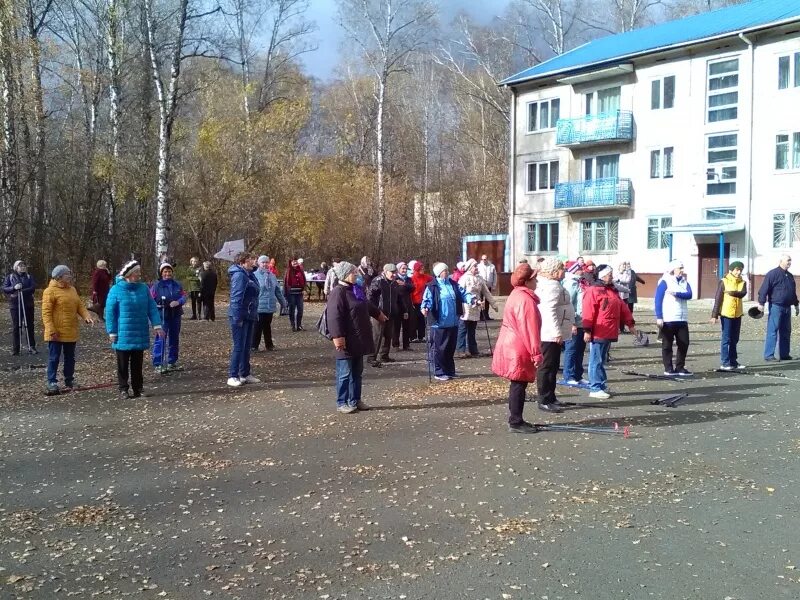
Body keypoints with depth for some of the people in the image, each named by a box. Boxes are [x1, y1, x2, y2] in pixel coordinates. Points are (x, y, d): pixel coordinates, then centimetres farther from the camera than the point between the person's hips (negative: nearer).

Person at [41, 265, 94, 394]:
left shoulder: (72, 290, 12)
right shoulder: (50, 291, -12)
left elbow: (80, 305, 15)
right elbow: (46, 312, -15)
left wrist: (86, 316, -5)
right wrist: (51, 330, -21)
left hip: (71, 333, 7)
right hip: (56, 333, -7)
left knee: (70, 358, 14)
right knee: (54, 358, -2)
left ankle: (69, 381, 24)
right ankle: (52, 383, 2)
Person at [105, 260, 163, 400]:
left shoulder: (144, 289, 2)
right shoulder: (116, 290, -9)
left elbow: (152, 308, 3)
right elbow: (110, 312, -6)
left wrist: (157, 325, -7)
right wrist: (112, 332, -8)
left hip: (140, 335, 3)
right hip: (123, 335, -3)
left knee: (137, 364, 12)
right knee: (123, 364, 7)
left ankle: (138, 388, 22)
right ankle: (123, 389, 17)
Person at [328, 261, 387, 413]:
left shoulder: (353, 290, 14)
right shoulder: (338, 292, -16)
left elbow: (366, 305, 34)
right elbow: (334, 317, -24)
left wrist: (378, 313, 48)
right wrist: (337, 337, -29)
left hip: (358, 341, 10)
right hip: (346, 341, -9)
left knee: (357, 372, 15)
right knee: (345, 373, -2)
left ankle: (355, 400, 24)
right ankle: (341, 403, 7)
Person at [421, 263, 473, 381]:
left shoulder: (454, 284, 12)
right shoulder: (432, 287, -6)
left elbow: (463, 294, 8)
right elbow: (427, 299, -13)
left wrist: (472, 300, -10)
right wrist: (425, 308, -33)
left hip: (453, 322, 6)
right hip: (439, 323, -6)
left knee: (451, 348, 13)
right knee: (439, 349, -2)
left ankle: (450, 371, 23)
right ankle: (439, 372, 7)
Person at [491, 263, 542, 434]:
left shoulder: (517, 295, 14)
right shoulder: (525, 299, -19)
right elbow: (529, 329, -23)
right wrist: (536, 353, -19)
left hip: (512, 346, 10)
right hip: (518, 349, -10)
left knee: (517, 385, 15)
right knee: (519, 386, -4)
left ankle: (515, 420, 22)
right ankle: (516, 423, 1)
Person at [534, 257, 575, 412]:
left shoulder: (552, 284, 17)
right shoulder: (552, 286, -18)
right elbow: (550, 311, -26)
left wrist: (570, 324, 27)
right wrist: (557, 332, -26)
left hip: (552, 334, 11)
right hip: (551, 335, -11)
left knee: (552, 366, 17)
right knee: (547, 366, -5)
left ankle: (550, 398, 26)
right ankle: (544, 401, 1)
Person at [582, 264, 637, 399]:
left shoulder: (613, 290, 18)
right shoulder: (593, 290, -10)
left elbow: (623, 307, 23)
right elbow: (588, 312, -15)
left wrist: (630, 323, 22)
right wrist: (587, 330, -18)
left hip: (609, 333, 9)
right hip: (598, 333, -8)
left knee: (602, 360, 14)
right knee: (596, 361, -4)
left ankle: (602, 385, 20)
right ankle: (595, 388, 0)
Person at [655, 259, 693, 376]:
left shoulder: (684, 282, 13)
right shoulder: (664, 282, -5)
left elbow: (689, 295, -5)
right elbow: (658, 300, -9)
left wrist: (676, 293, -22)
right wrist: (659, 317, -16)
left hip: (682, 319, 6)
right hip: (668, 320, -6)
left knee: (684, 344, 7)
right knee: (667, 345, 2)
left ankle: (680, 367, 17)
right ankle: (668, 369, 9)